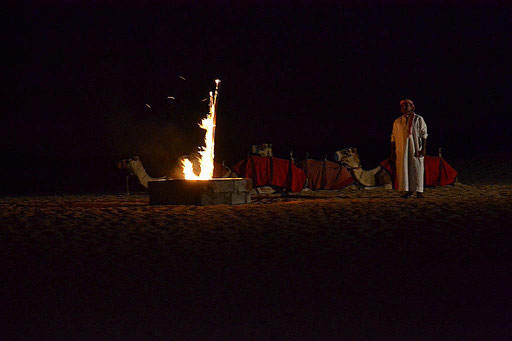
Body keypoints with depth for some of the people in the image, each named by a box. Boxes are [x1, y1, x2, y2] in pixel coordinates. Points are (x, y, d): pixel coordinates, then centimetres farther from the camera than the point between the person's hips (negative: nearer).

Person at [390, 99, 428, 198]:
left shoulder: (419, 119, 5)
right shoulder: (397, 121, 13)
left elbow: (424, 134, 0)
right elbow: (393, 137, 12)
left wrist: (424, 148, -10)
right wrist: (392, 152, 6)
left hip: (415, 148, -3)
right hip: (402, 149, 3)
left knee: (416, 169, -5)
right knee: (404, 169, -1)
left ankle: (419, 191, -4)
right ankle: (408, 191, 5)